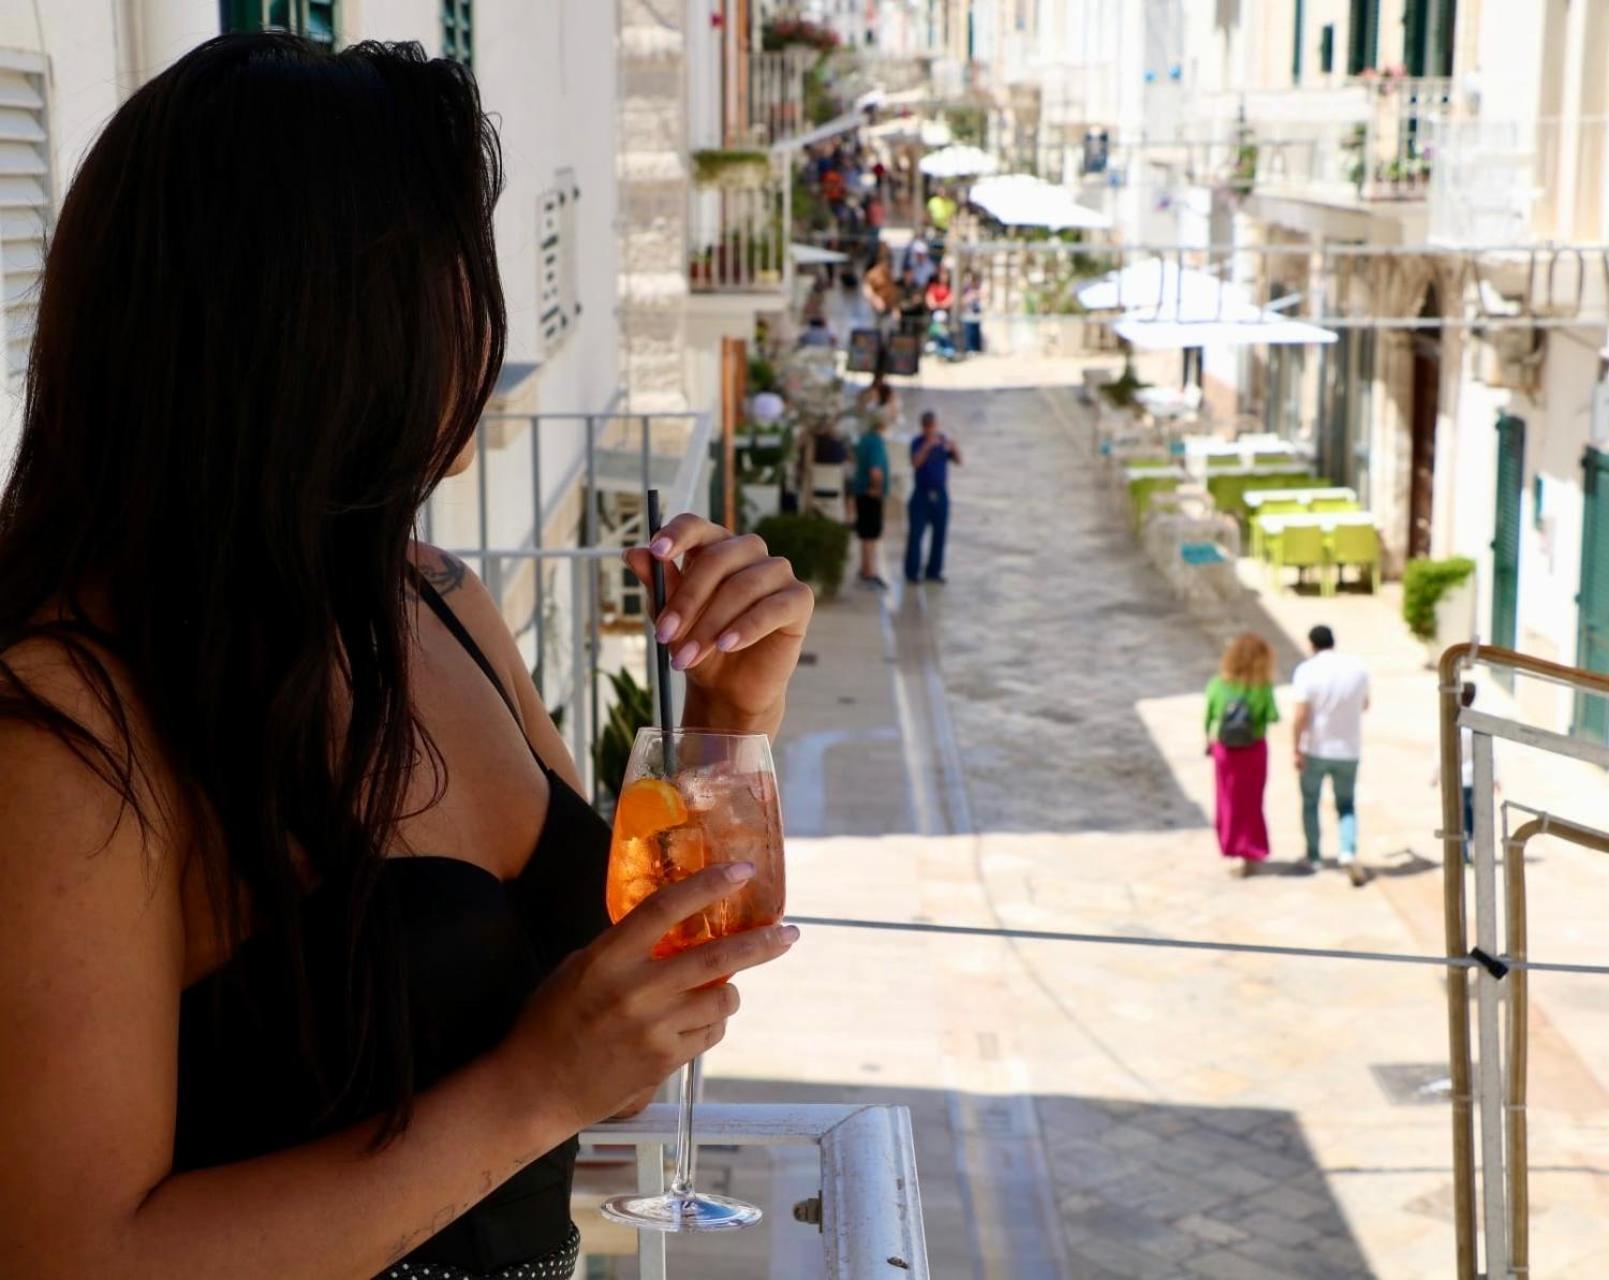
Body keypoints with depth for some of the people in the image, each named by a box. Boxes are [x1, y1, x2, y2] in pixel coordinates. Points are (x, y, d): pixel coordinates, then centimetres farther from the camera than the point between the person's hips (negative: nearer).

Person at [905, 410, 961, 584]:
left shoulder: (943, 441, 5)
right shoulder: (918, 443, -5)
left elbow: (958, 461, -1)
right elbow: (915, 463, -21)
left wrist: (953, 448, -21)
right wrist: (927, 446, -32)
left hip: (940, 495, 4)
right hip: (922, 494, -4)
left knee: (940, 534, 6)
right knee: (916, 534, -5)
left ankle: (934, 571, 14)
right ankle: (912, 572, 0)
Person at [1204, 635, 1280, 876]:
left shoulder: (1217, 685, -11)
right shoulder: (1263, 687, -17)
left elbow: (1209, 719, -5)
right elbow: (1272, 717, -18)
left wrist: (1209, 742, 12)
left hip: (1224, 750, 1)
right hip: (1254, 750, -1)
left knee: (1229, 801, 16)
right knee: (1252, 802, 13)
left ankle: (1232, 849, 20)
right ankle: (1250, 854, 14)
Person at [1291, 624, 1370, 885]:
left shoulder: (1307, 671, -14)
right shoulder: (1357, 668, -2)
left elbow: (1300, 716, -19)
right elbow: (1364, 705, 13)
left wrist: (1296, 749, -11)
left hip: (1315, 749, -2)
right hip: (1348, 750, 2)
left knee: (1310, 803, 17)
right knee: (1346, 805, 13)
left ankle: (1313, 858, 24)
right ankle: (1349, 853, -9)